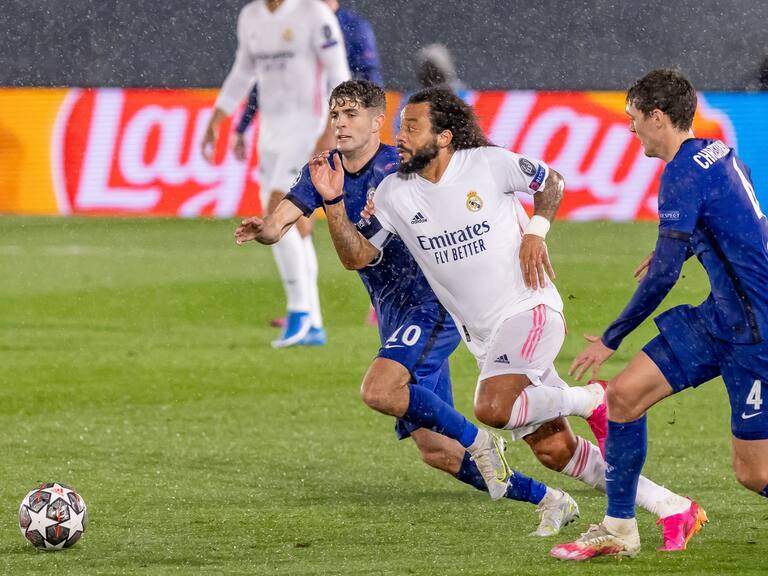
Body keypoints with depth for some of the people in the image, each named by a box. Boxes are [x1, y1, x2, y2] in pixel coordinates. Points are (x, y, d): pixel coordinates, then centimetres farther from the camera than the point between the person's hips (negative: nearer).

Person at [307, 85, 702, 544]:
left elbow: (550, 182, 9)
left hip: (529, 310, -5)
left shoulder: (487, 163, -7)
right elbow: (357, 256, 4)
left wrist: (536, 232, -7)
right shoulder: (395, 194, 3)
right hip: (486, 338, 5)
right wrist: (334, 202, -9)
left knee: (493, 408, -31)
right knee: (553, 449, -1)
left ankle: (593, 400, -6)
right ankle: (669, 506, 9)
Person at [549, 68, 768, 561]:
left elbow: (663, 275, -18)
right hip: (721, 317, 10)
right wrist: (674, 250, 42)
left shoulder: (684, 174, -19)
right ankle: (619, 529, 13)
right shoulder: (718, 154, 9)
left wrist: (611, 339, -8)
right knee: (625, 394, 5)